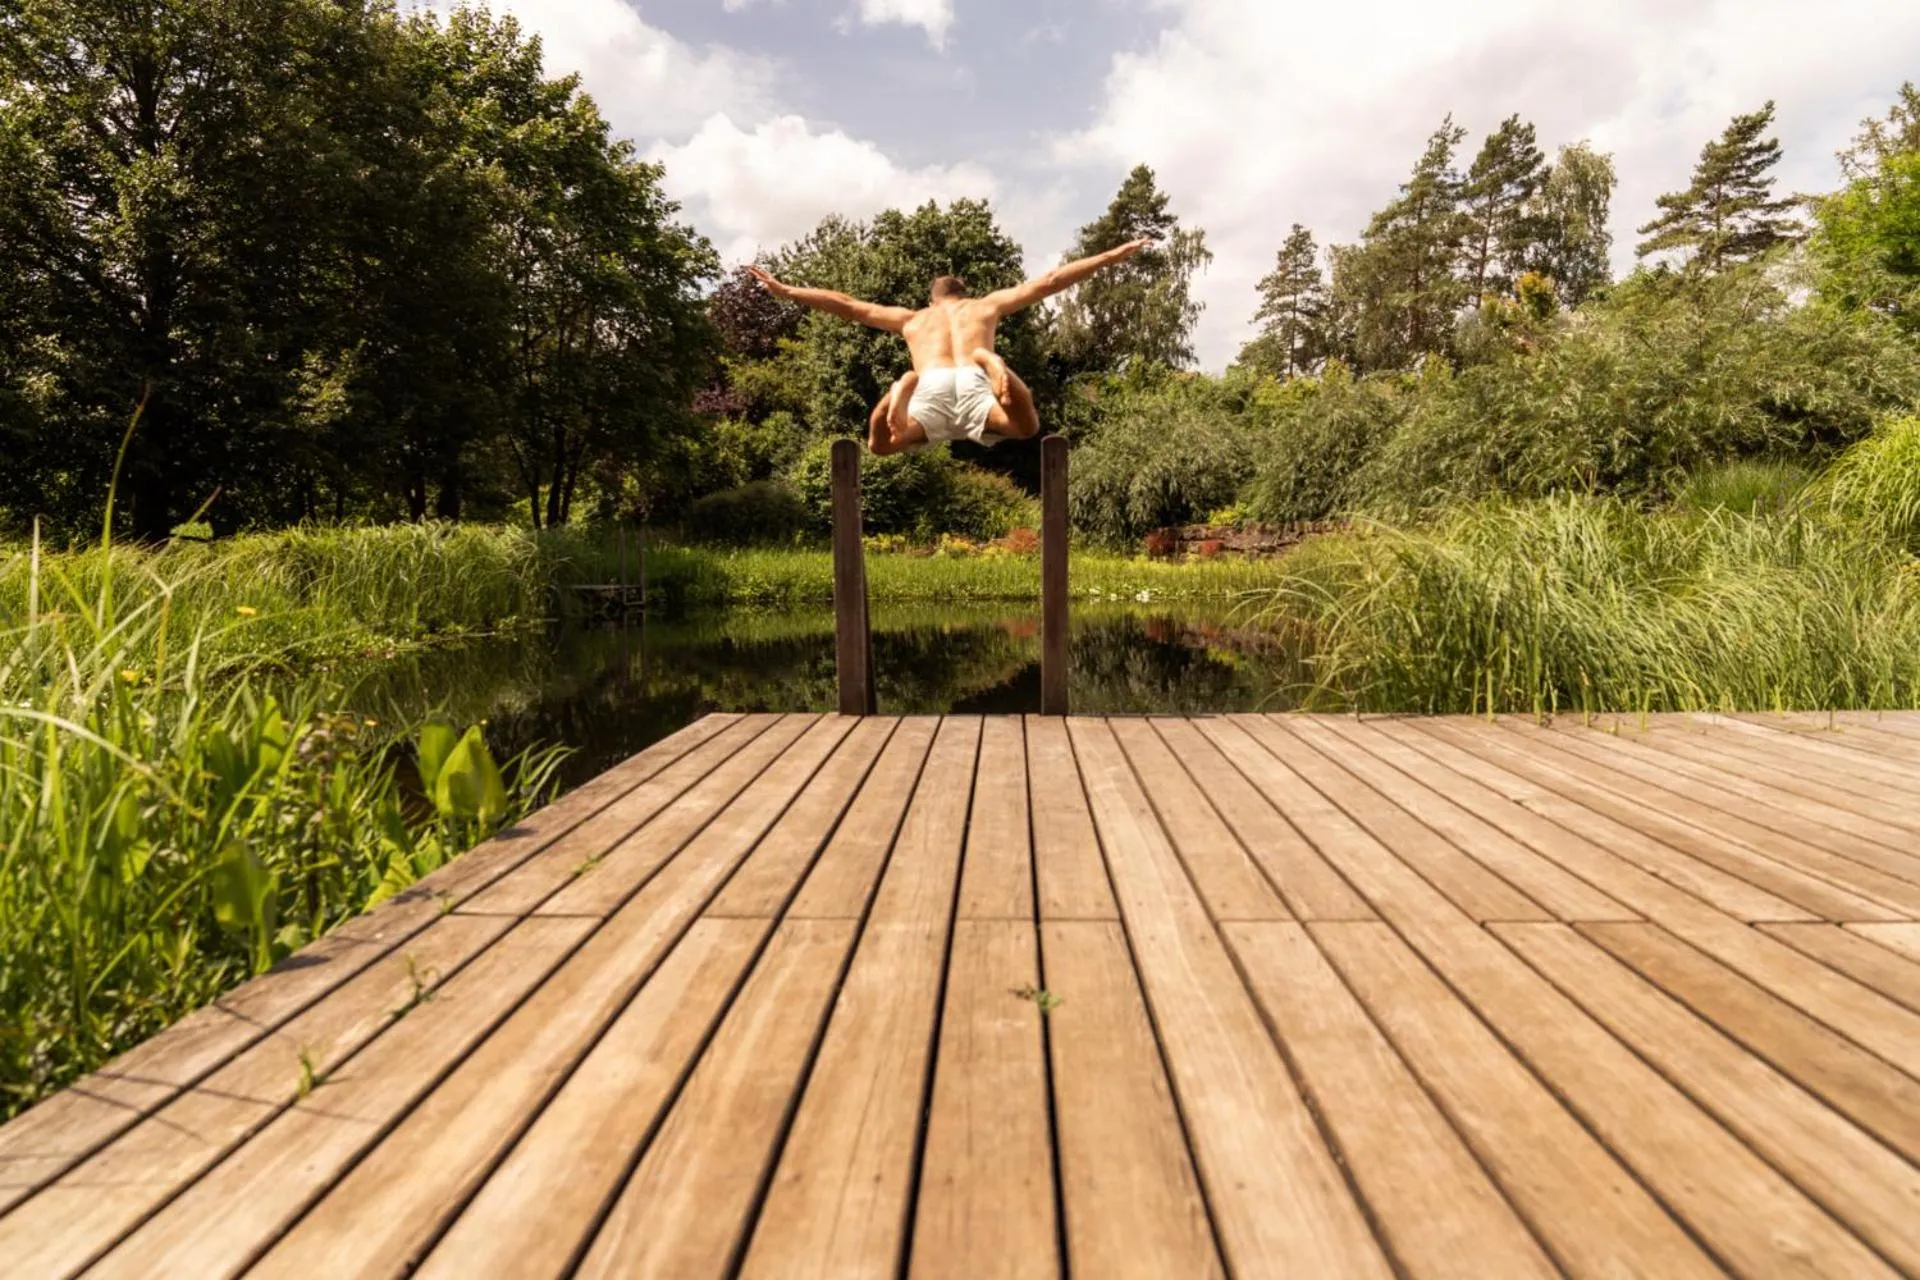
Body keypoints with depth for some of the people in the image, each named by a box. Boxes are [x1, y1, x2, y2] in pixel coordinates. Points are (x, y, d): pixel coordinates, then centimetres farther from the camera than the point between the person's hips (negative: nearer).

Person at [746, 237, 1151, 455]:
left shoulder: (912, 318, 36)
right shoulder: (987, 305, 36)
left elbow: (847, 306, 35)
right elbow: (1048, 282, 33)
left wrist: (785, 291, 40)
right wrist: (1114, 255, 38)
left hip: (931, 389, 1)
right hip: (974, 385, 0)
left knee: (881, 443, 3)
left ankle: (904, 387, -26)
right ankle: (995, 367, -36)